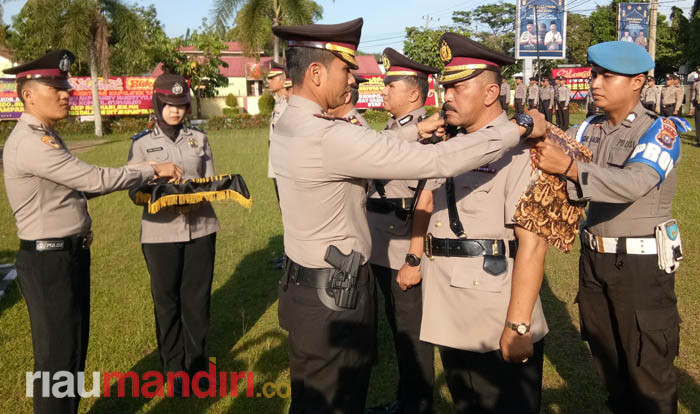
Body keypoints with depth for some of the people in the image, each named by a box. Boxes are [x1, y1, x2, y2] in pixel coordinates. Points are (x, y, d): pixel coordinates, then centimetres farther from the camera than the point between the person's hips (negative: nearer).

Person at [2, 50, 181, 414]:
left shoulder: (46, 136, 12)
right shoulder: (30, 143, -21)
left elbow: (79, 186, 12)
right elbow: (94, 179, -24)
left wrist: (141, 173, 5)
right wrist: (151, 170, -13)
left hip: (71, 254, 10)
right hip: (48, 261, -10)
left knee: (75, 347, 21)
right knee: (57, 356, 3)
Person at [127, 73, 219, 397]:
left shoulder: (199, 139, 7)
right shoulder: (141, 142, 0)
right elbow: (134, 191, -3)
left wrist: (199, 196, -16)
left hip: (201, 228, 2)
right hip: (160, 232, -1)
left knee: (197, 299, 9)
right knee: (167, 302, 8)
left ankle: (196, 364, 28)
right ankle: (174, 370, 24)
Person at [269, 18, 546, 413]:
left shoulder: (288, 125, 3)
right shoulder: (328, 137, -28)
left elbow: (371, 148, 18)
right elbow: (437, 161, -29)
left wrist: (415, 130, 13)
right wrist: (520, 128, -20)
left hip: (309, 282, 9)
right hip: (333, 293, -9)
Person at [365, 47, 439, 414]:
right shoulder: (391, 128, 11)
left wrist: (415, 259, -21)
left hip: (405, 254, -8)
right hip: (383, 250, 8)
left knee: (413, 334, 7)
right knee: (397, 327, 20)